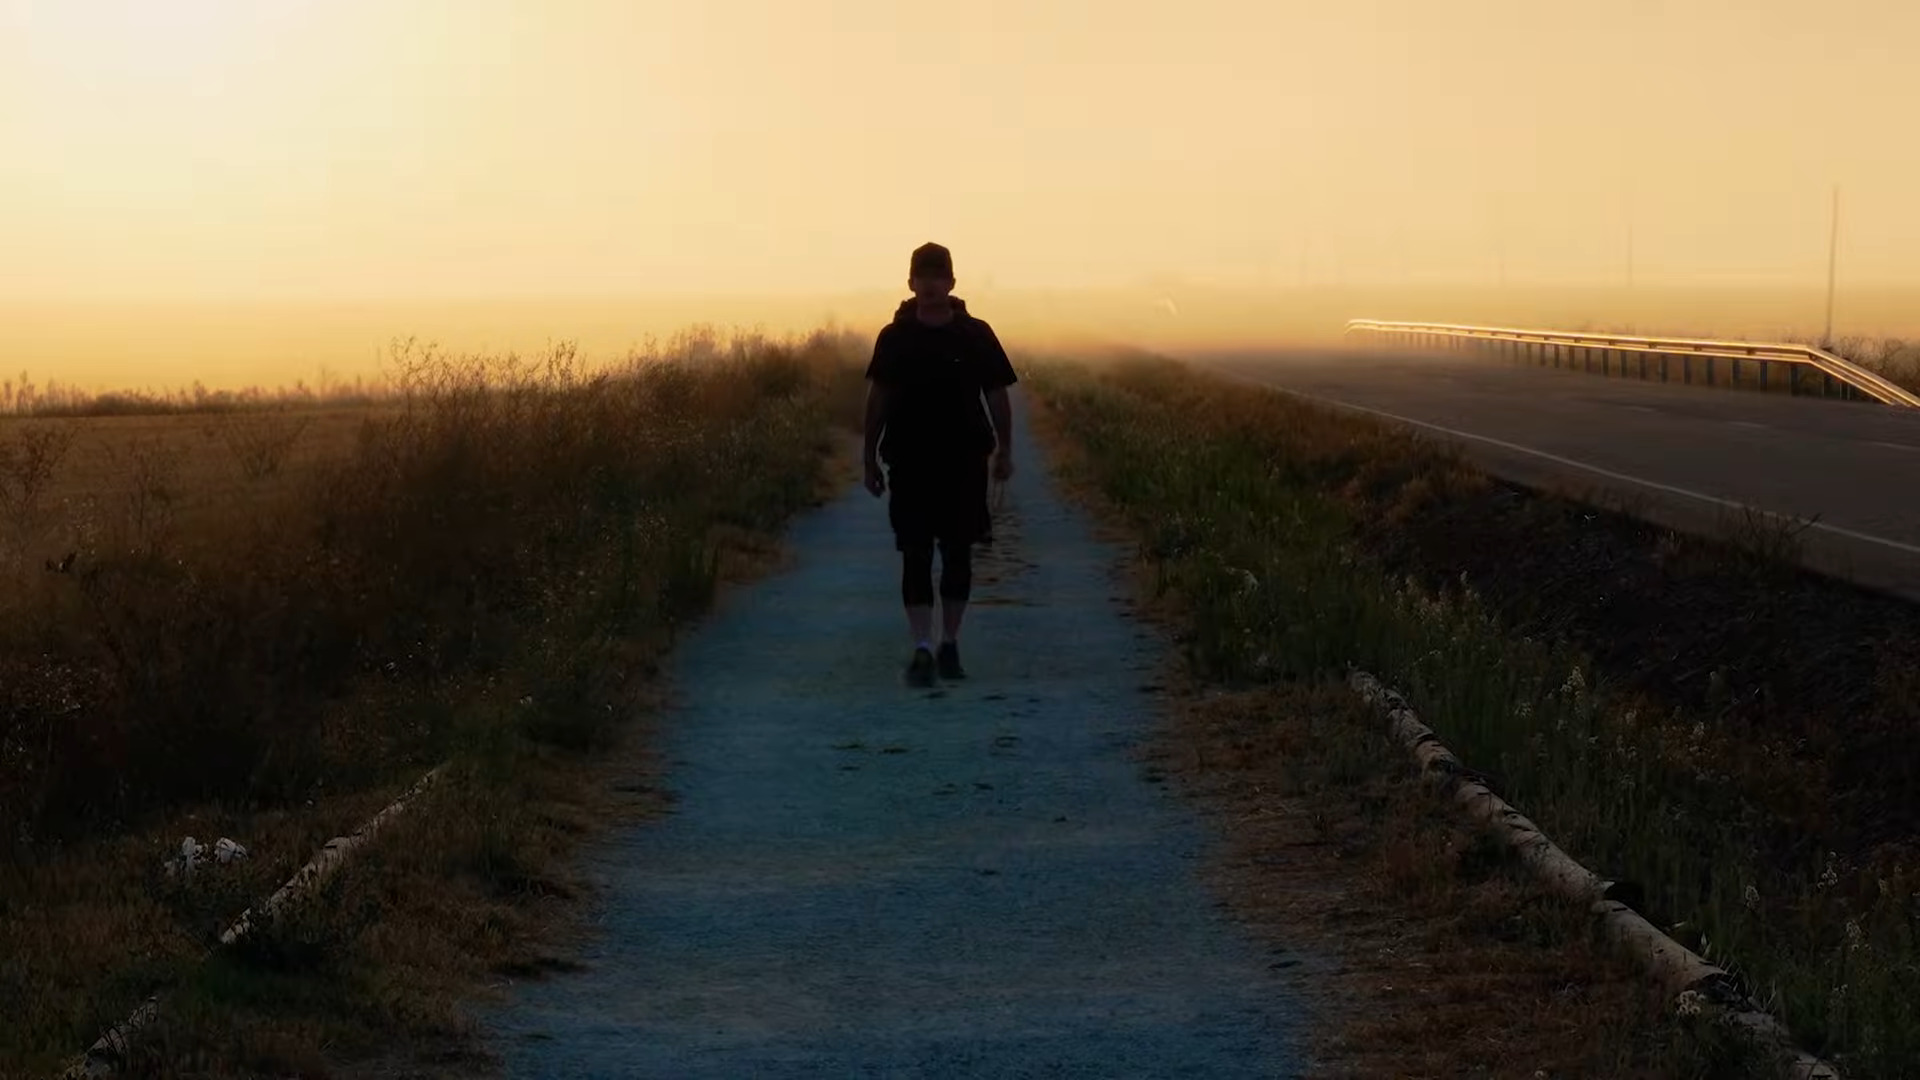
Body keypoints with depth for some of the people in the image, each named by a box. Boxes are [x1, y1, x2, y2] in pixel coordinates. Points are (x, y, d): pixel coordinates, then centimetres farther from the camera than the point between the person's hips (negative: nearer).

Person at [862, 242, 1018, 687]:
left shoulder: (975, 334, 1)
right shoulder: (894, 337, 1)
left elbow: (997, 395, 5)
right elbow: (877, 399, 7)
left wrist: (1004, 451, -4)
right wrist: (871, 459, 6)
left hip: (963, 464, 1)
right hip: (910, 464, -1)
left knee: (958, 554, 6)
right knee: (916, 556, -5)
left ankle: (950, 645, 18)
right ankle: (922, 650, -6)